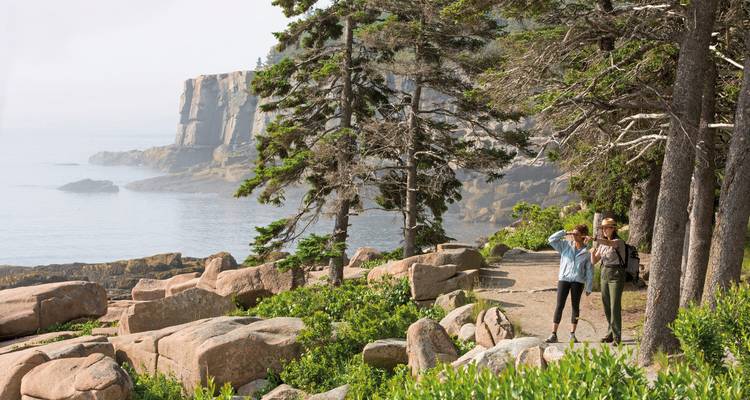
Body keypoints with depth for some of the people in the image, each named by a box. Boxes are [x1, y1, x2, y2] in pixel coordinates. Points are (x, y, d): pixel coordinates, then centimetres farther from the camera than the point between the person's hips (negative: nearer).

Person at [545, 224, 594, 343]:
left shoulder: (586, 252, 2)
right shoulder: (566, 245, 5)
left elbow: (589, 271, 4)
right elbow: (552, 239, -5)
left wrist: (588, 288, 2)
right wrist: (565, 233, -9)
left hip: (578, 281, 0)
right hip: (564, 279, 0)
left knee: (575, 307, 4)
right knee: (559, 306, -4)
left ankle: (572, 335, 12)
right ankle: (553, 335, -5)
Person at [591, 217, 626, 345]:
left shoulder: (618, 241, -11)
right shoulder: (602, 243, 11)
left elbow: (609, 243, -35)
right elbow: (594, 261, 10)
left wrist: (594, 239, -51)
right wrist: (593, 252, -11)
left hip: (617, 275, -7)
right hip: (605, 274, 7)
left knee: (615, 306, -10)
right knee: (606, 306, 10)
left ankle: (617, 337, -7)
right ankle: (611, 333, 22)